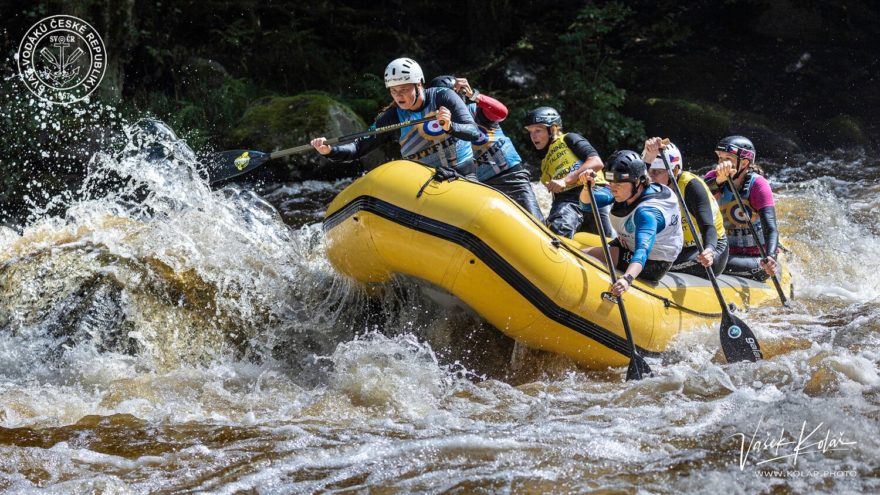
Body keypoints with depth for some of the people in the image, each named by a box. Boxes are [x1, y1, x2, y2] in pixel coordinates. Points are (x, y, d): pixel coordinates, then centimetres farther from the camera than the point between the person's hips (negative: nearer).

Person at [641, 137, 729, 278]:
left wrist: (709, 251, -51)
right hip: (680, 250, 8)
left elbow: (708, 226, -30)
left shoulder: (692, 186, -20)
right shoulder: (660, 186, -1)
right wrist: (648, 156, -43)